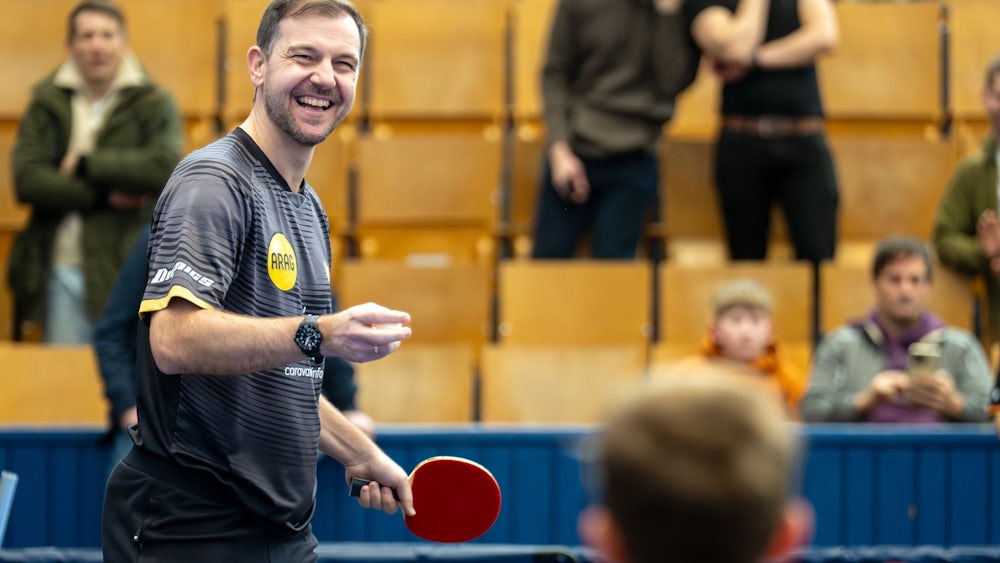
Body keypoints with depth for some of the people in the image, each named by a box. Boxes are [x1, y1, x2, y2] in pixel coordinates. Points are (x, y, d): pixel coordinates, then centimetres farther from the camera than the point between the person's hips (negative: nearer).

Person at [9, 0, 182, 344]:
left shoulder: (153, 104, 3)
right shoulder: (47, 103, 8)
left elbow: (164, 166, -15)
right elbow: (26, 180, -5)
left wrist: (85, 164, -10)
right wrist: (106, 196, -12)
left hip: (126, 272, -2)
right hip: (60, 273, 2)